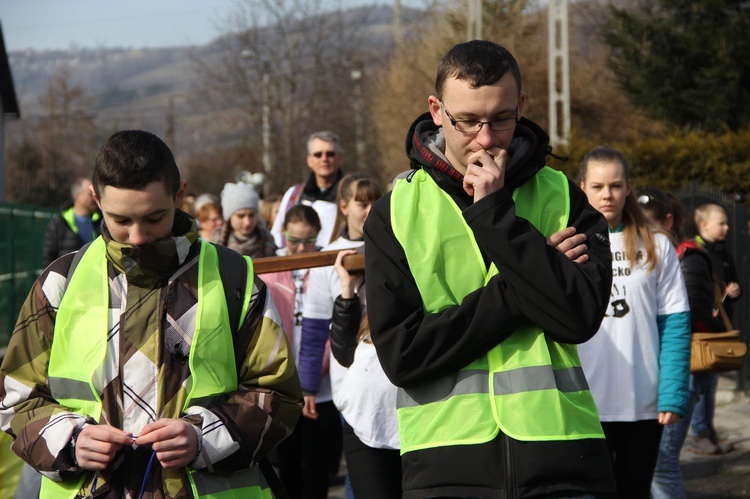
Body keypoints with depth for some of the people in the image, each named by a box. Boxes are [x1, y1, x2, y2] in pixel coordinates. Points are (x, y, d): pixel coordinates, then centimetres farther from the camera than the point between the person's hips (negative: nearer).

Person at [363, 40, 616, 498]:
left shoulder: (561, 197, 4)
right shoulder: (396, 212, 3)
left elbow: (582, 316, -11)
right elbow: (401, 354, -7)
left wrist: (494, 214, -12)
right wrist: (521, 287, -10)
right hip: (445, 461, 0)